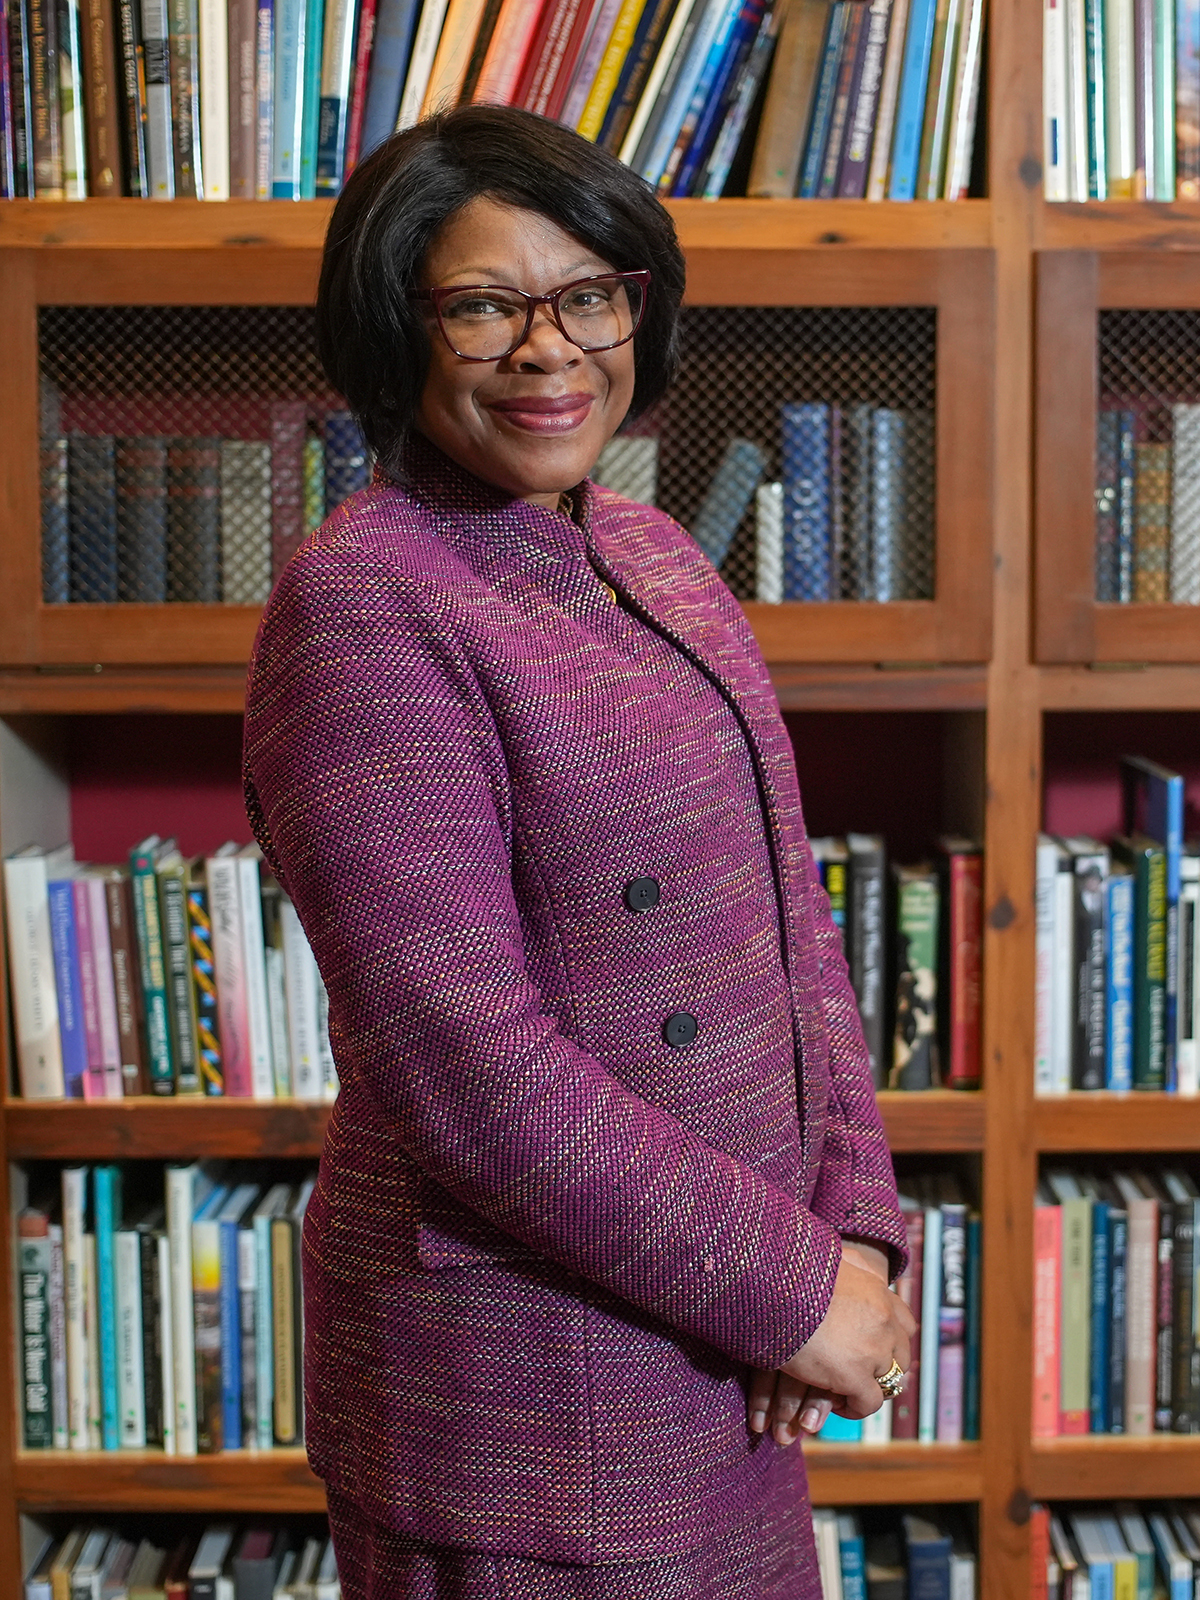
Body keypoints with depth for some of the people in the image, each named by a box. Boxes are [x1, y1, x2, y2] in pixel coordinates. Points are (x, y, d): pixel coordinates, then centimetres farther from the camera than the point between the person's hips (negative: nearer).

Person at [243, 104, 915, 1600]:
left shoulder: (654, 556, 7)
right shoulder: (360, 606, -17)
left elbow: (789, 911, 9)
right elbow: (468, 1073, -22)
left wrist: (855, 1227, -3)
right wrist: (791, 1288, -15)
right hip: (526, 1390, -7)